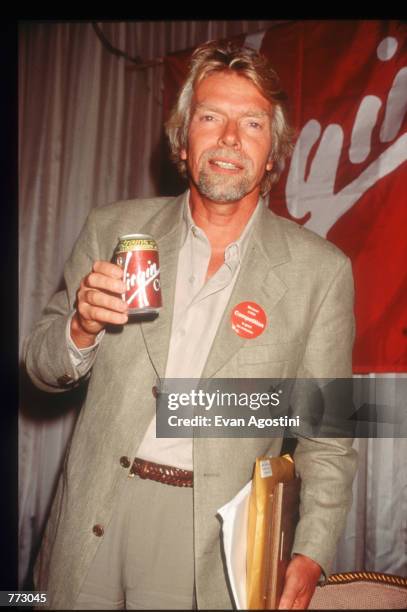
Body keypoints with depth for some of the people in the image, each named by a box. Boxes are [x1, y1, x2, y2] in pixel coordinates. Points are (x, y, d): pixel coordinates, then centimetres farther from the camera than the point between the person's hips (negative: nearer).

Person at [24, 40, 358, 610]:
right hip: (94, 528, 2)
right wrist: (82, 327, -16)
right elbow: (43, 367, 6)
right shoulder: (112, 230, 0)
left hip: (218, 553, -1)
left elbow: (327, 434, -2)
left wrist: (310, 557, -11)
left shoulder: (320, 271, -5)